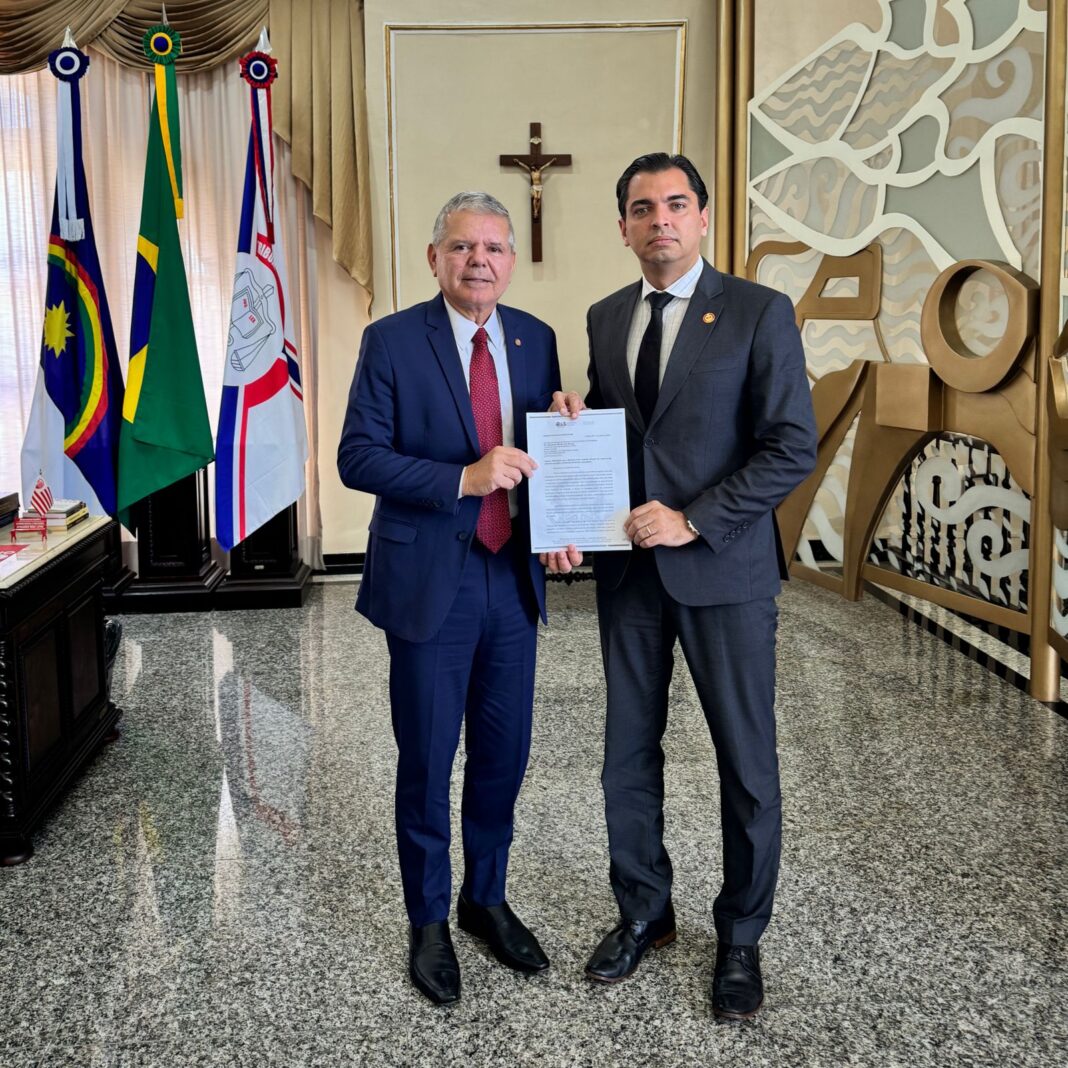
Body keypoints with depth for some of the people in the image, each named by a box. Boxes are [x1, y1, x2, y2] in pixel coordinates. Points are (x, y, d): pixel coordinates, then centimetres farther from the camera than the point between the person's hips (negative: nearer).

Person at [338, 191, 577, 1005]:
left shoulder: (535, 340, 5)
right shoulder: (392, 342, -8)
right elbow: (358, 457, -13)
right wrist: (463, 479, -24)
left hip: (513, 576, 4)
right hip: (429, 580, -4)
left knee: (504, 753, 14)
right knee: (427, 761, 7)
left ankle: (487, 900, 35)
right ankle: (428, 922, 26)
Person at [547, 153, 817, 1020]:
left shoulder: (759, 313, -6)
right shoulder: (606, 319, 10)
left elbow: (793, 446, -11)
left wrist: (694, 520, -17)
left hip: (724, 568, -4)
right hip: (629, 568, 5)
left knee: (747, 763, 6)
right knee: (629, 754, 12)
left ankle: (741, 937, 24)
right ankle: (644, 912, 31)